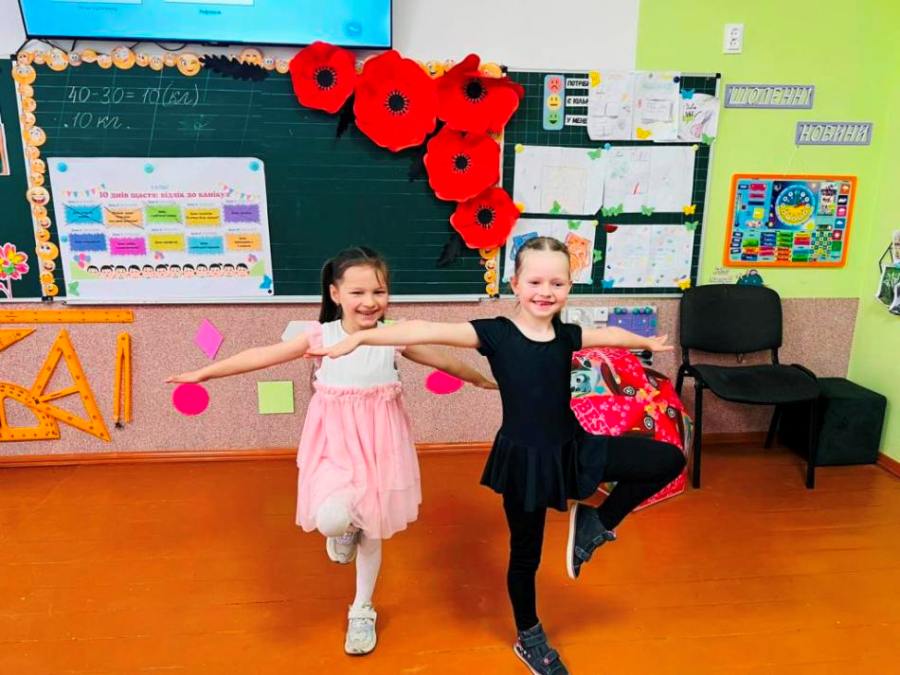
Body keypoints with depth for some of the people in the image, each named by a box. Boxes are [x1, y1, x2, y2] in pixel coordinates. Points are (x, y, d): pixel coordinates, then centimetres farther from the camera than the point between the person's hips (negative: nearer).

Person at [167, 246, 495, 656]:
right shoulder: (321, 336, -8)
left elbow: (443, 361, 6)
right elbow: (262, 356, -2)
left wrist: (482, 380, 18)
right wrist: (202, 373, 3)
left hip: (378, 444, 1)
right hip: (335, 443, -1)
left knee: (373, 531, 12)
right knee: (331, 520, -24)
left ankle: (362, 611, 36)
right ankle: (345, 528, 16)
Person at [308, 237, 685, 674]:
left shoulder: (566, 336, -1)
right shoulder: (495, 333, -16)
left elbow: (611, 335, 21)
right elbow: (425, 332, -25)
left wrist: (646, 342, 39)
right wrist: (358, 338, -33)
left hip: (572, 447, 5)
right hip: (524, 460, -5)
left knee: (668, 460, 3)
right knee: (525, 554, 14)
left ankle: (596, 524, 16)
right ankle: (529, 639, 42)